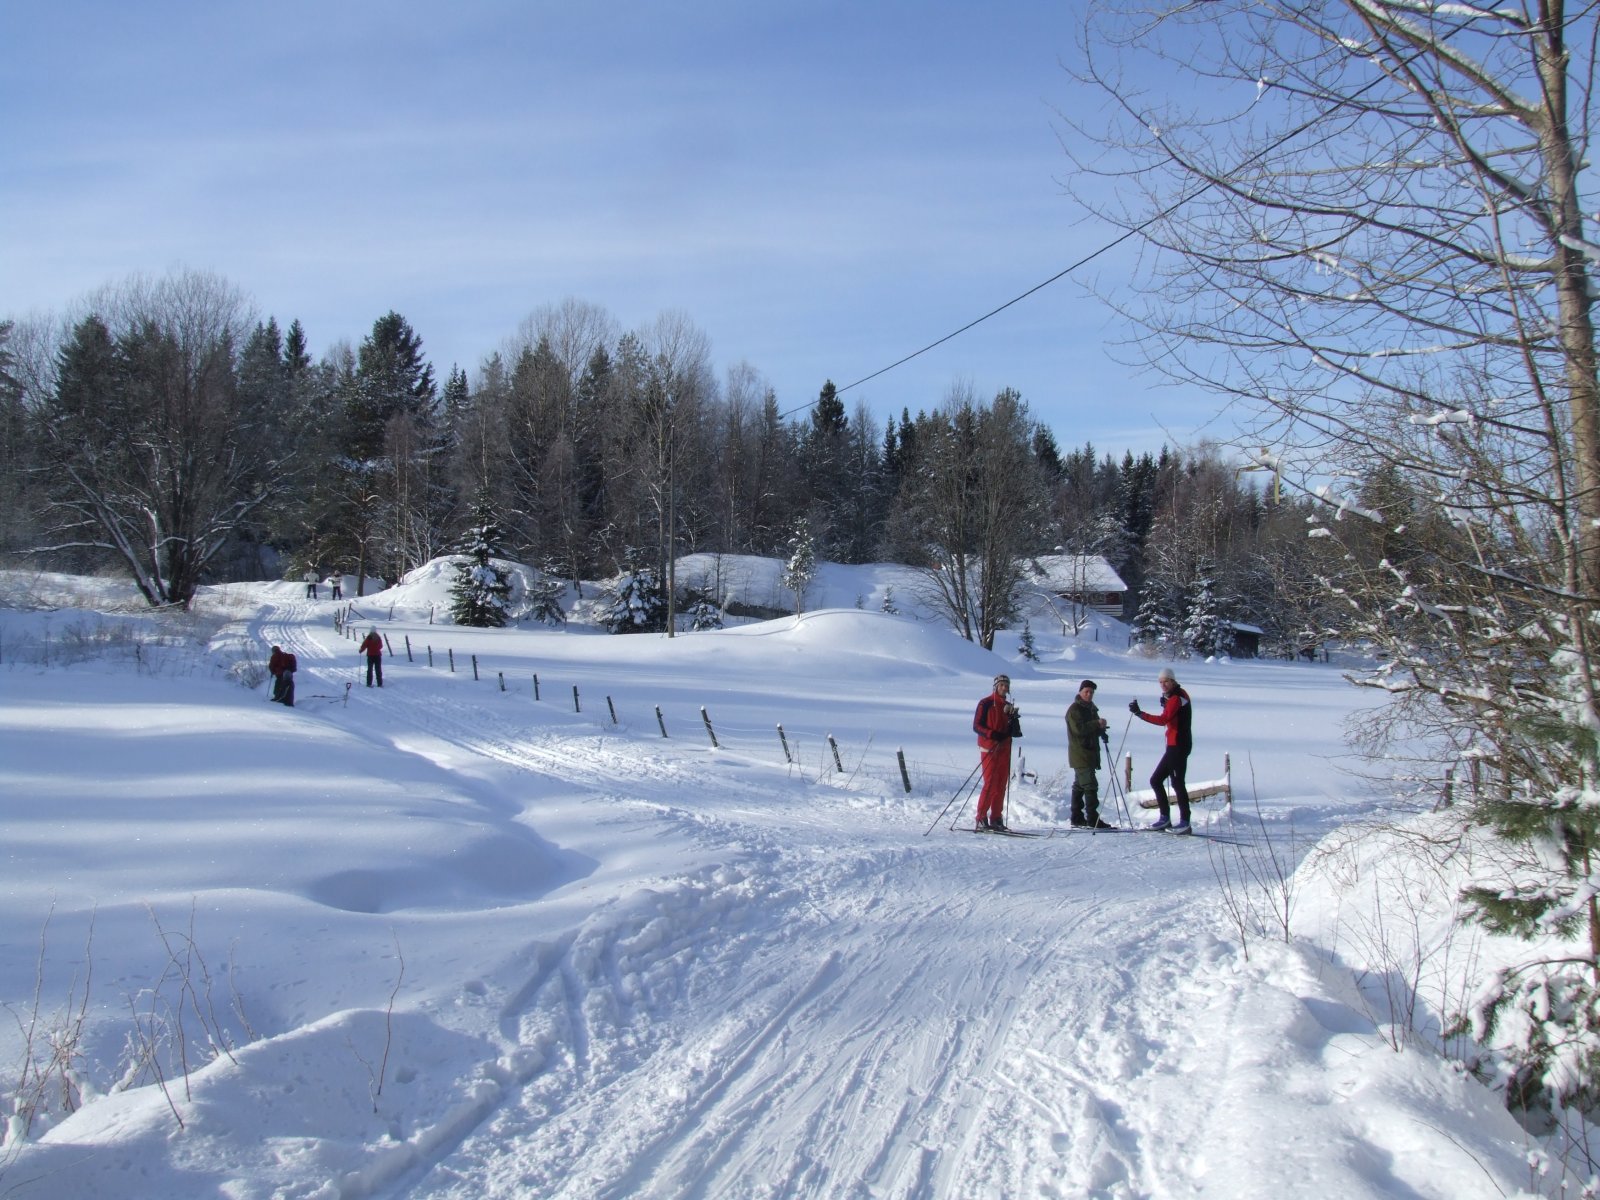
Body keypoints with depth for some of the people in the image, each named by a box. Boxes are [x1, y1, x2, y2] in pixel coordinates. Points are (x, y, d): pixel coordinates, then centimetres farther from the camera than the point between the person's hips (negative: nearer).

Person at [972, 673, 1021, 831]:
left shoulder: (1008, 707, 16)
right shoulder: (986, 703, -3)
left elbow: (1014, 730, 17)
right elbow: (977, 726, -8)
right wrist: (993, 734, -22)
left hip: (1004, 749, 6)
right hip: (989, 749, -6)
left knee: (1001, 785, 5)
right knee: (990, 783, -11)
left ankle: (996, 818, 10)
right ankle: (981, 818, -7)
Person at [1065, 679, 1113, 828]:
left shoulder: (1091, 709, 20)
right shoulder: (1074, 709, -8)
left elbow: (1094, 730, 23)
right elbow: (1079, 729, -20)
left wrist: (1101, 728, 0)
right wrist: (1097, 724, -25)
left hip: (1090, 754, 9)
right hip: (1080, 754, -9)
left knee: (1079, 786, 12)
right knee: (1090, 785, -15)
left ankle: (1077, 818, 17)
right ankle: (1093, 819, -17)